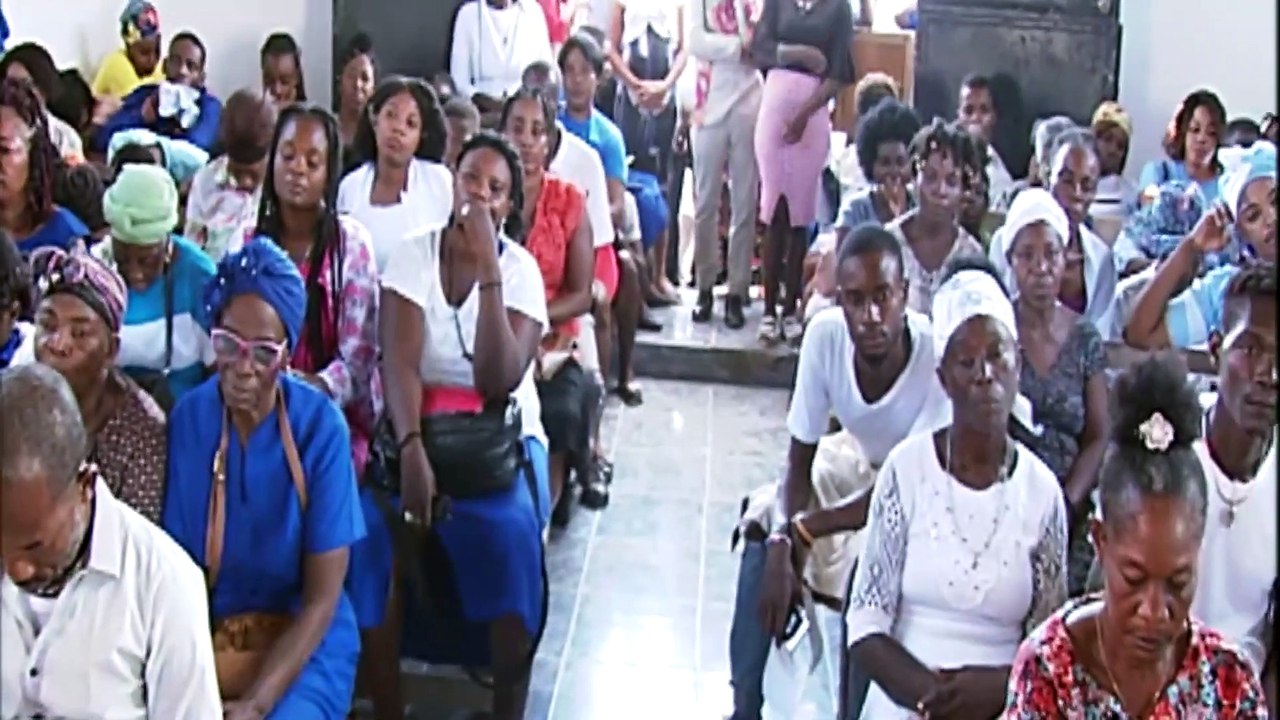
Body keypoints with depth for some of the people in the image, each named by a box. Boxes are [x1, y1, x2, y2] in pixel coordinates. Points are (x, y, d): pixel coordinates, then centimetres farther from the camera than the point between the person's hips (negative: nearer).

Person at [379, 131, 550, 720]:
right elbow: (398, 361, -13)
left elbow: (498, 382, -17)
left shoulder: (521, 270, -3)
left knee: (508, 530, -29)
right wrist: (410, 450, -29)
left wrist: (489, 272, -20)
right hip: (419, 432, 1)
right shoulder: (413, 256, 0)